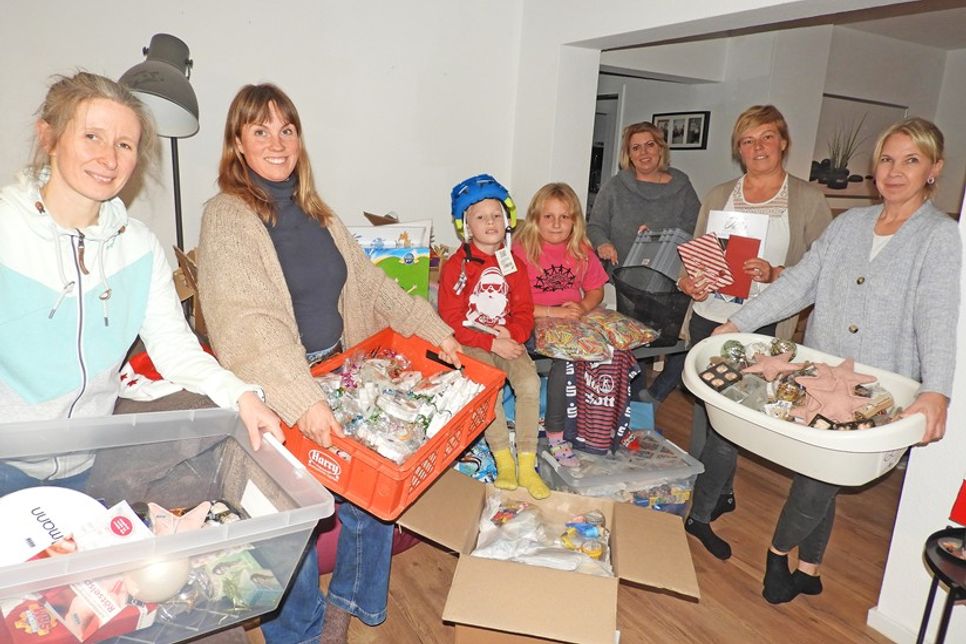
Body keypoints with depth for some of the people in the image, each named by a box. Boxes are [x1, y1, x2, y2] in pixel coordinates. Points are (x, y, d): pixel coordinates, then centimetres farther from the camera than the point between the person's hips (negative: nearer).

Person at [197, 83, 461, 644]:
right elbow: (251, 322, -25)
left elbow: (371, 283, 13)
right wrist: (304, 400, -35)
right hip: (279, 396, -6)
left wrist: (435, 330, 7)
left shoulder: (315, 212, 10)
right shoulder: (227, 218, -11)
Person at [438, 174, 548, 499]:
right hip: (471, 343, -3)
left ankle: (527, 465, -11)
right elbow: (451, 320, -9)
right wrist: (492, 343, -17)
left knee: (530, 382, -22)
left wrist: (512, 335, -15)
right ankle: (503, 460, -14)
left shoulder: (514, 265, 9)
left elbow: (524, 313, 8)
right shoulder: (456, 265, -5)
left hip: (507, 340, 4)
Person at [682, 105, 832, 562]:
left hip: (759, 327, -4)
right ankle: (721, 493, 34)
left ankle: (699, 515, 8)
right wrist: (687, 280, -6)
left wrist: (774, 274, -18)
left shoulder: (808, 200, 0)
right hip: (708, 318, 4)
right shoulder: (718, 196, 11)